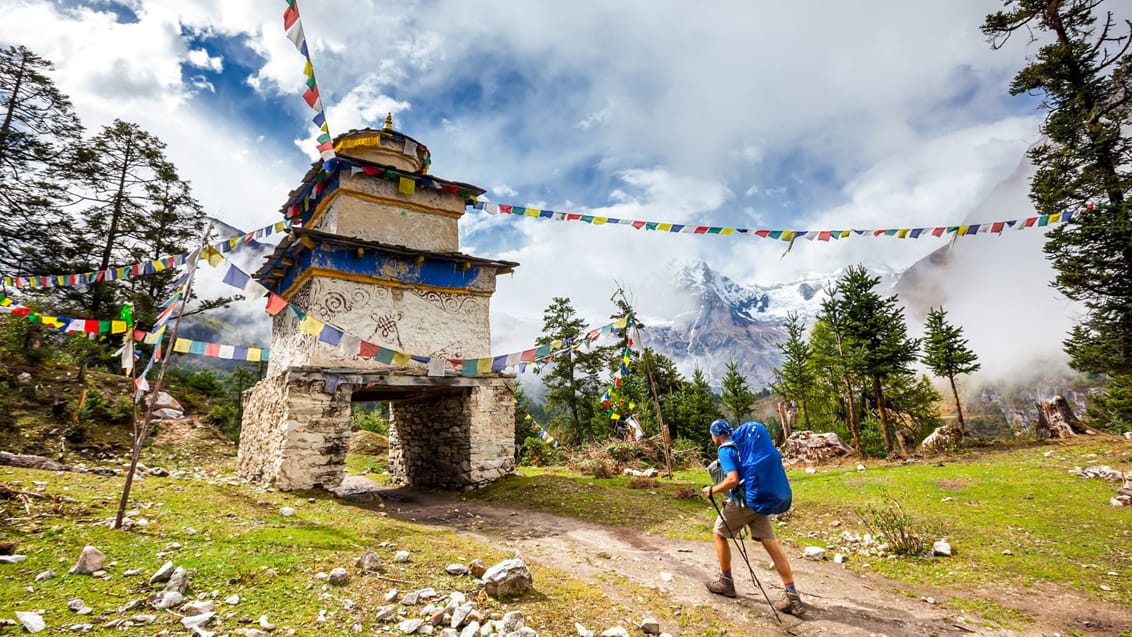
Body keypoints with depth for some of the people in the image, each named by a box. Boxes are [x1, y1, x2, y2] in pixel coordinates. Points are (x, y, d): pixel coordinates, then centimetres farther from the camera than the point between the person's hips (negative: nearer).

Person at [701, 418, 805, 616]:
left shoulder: (725, 450, -12)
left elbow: (733, 480, -23)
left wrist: (712, 490, -11)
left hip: (741, 502, -8)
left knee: (718, 534, 14)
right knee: (770, 542, 4)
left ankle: (726, 581, 21)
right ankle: (792, 597, 0)